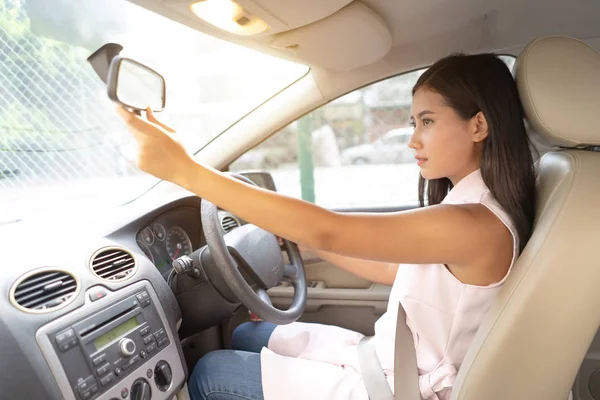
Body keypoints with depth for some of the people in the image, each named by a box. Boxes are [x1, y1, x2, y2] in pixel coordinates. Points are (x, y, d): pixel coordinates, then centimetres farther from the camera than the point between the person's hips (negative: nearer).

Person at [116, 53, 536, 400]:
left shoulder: (479, 225, -29)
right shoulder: (468, 210, 1)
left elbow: (328, 231, -35)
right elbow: (390, 269, 6)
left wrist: (184, 169, -35)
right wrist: (295, 233, 5)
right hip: (389, 360, 8)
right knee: (247, 336, 17)